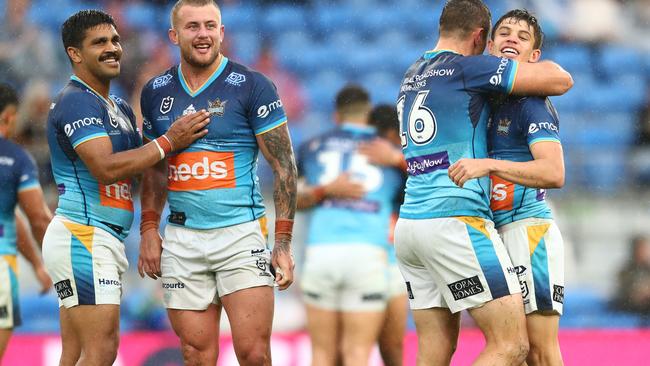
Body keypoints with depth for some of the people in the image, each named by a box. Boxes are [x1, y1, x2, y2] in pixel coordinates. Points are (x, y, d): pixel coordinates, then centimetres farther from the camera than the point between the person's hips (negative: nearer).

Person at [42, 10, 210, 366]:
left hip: (103, 241, 10)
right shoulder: (76, 102, -11)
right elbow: (106, 168, -22)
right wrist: (168, 142, -15)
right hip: (83, 237, -10)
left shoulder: (120, 109, 21)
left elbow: (141, 167, 21)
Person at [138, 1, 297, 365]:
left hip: (241, 236, -4)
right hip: (182, 240, 4)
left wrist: (283, 241, -10)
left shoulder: (252, 86, -4)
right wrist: (149, 229, 10)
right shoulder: (156, 92, 10)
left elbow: (284, 166, -3)